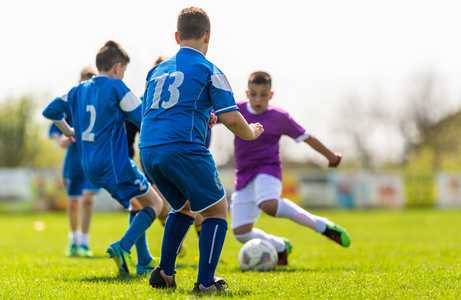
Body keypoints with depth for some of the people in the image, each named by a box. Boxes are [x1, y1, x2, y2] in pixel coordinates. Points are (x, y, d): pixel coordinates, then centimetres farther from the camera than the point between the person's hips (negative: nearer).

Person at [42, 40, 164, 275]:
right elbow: (143, 119, -10)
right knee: (154, 203, 3)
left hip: (91, 168, 8)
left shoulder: (78, 90, 11)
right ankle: (123, 246, -19)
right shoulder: (115, 87, -9)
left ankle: (144, 262, 17)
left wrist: (67, 130, 34)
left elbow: (50, 111, 20)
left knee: (138, 202, 23)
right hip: (115, 164, -8)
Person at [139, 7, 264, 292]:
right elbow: (232, 119, -4)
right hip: (184, 148, -7)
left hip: (148, 150, 7)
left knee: (184, 207, 28)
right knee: (217, 210, 7)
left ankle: (164, 273, 23)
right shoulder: (208, 70, 2)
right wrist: (251, 133, 18)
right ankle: (206, 282, -2)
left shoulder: (157, 70, 21)